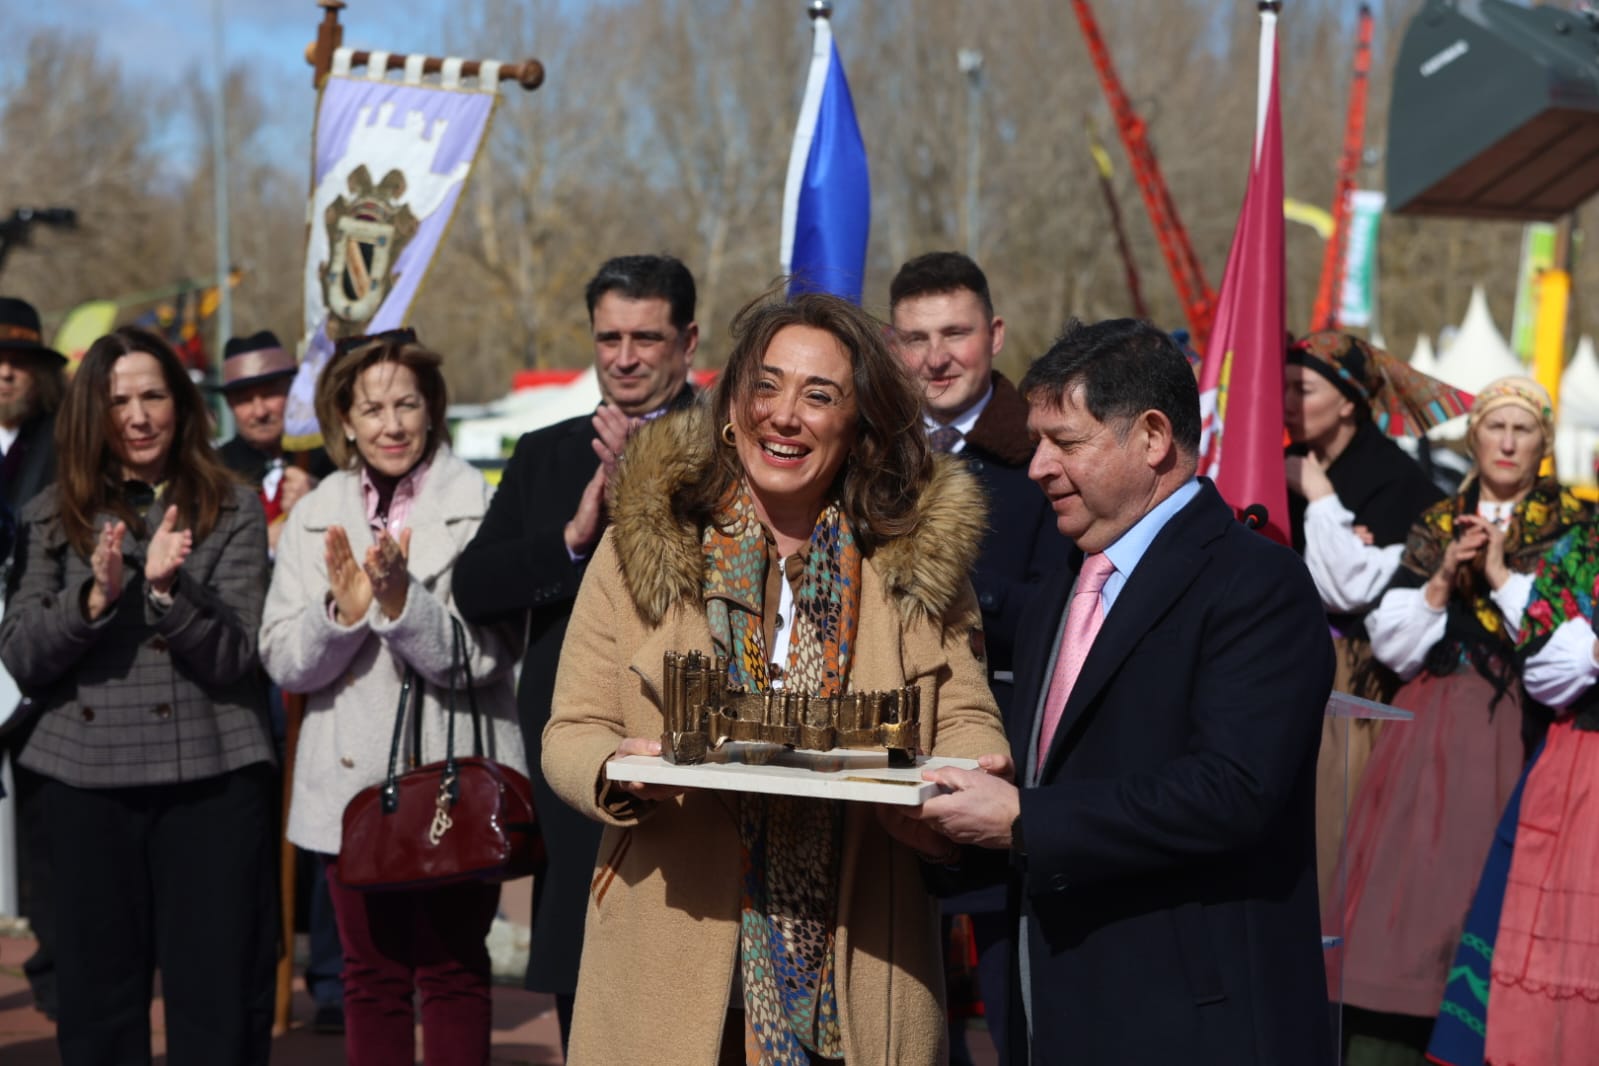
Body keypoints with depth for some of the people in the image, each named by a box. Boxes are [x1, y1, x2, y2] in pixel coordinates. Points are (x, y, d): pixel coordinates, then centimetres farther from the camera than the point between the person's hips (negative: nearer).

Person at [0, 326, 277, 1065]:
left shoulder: (230, 510, 2)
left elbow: (231, 658, -6)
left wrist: (166, 589, -22)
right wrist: (95, 595, -15)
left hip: (210, 780, -2)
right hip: (86, 782, 2)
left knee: (219, 1005, 0)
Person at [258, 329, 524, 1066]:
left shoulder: (476, 508, -5)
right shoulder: (316, 518, 6)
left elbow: (483, 657, -11)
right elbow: (283, 662, 2)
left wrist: (400, 602, -25)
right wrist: (342, 612, -16)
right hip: (353, 778, 3)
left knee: (452, 970, 3)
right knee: (371, 976, 10)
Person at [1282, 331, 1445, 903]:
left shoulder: (1396, 480, -8)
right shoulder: (1284, 469, 9)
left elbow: (1354, 589, -16)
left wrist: (1320, 499, -13)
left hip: (1351, 680, -5)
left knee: (1333, 825, -5)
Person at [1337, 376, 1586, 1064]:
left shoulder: (1572, 525, 6)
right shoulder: (1435, 526, 14)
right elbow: (1389, 642, 8)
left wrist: (1503, 576, -11)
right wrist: (1442, 581, -5)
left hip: (1517, 732, -2)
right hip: (1430, 731, 3)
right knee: (1406, 885, -4)